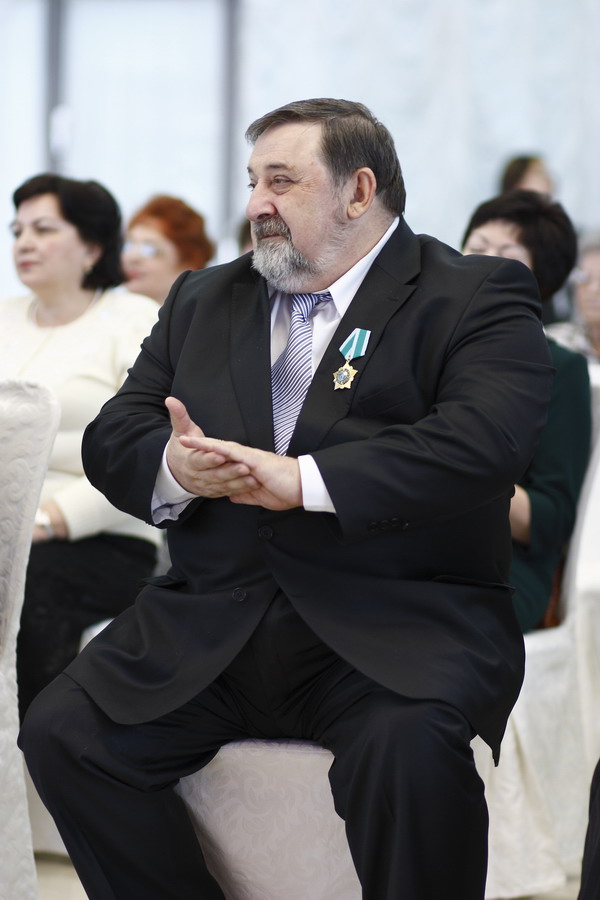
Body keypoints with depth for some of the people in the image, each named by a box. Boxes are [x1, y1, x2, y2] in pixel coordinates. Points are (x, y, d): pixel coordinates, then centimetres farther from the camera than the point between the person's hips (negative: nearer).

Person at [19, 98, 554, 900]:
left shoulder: (477, 295, 3)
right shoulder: (201, 301, 22)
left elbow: (486, 438, -15)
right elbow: (111, 437, 14)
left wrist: (305, 481, -21)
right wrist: (173, 468, -10)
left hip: (394, 630, -5)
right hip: (209, 625, 5)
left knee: (412, 746, -35)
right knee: (63, 732, -15)